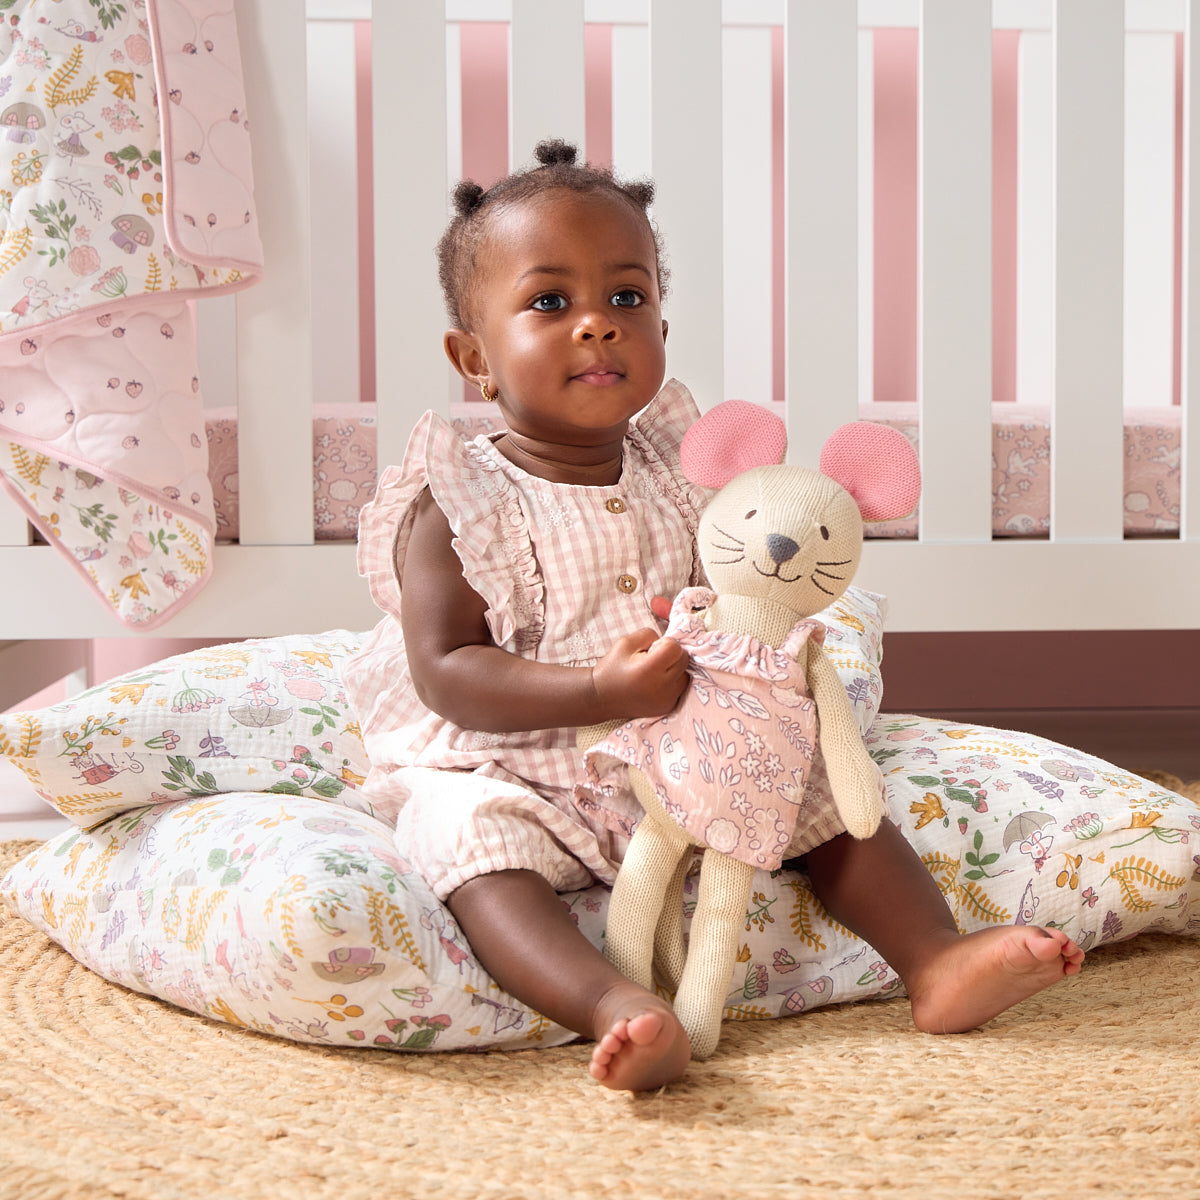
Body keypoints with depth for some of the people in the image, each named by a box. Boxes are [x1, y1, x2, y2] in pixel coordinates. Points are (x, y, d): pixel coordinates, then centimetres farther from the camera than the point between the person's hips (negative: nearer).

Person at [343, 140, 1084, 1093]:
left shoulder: (675, 473, 4)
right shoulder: (457, 507, -13)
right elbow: (446, 671, -19)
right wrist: (604, 692, -30)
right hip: (506, 775, -5)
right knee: (470, 839, -34)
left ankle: (936, 957, -6)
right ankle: (616, 1008, -50)